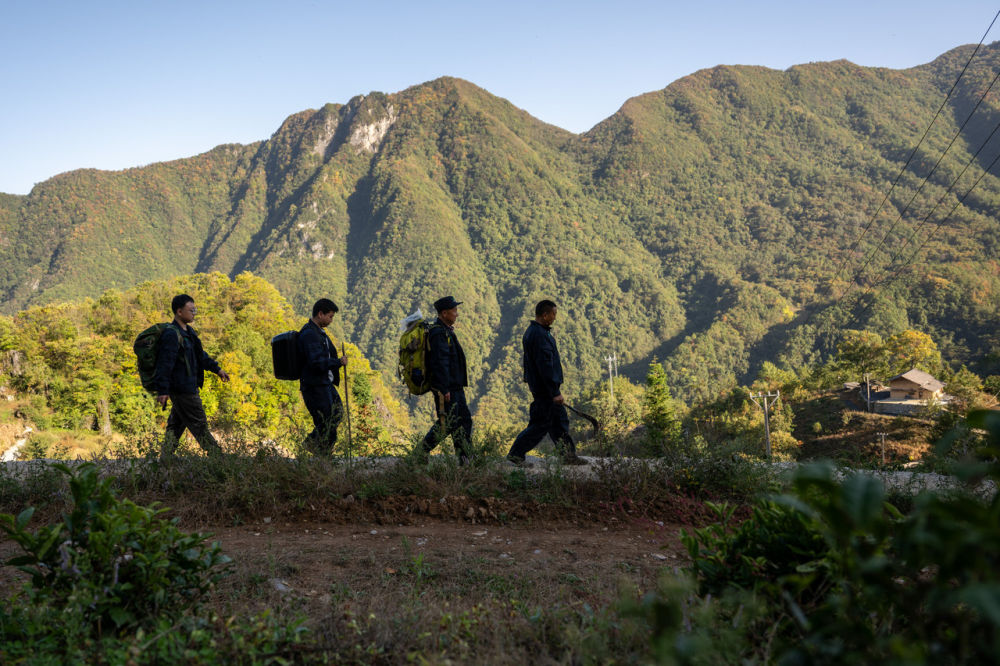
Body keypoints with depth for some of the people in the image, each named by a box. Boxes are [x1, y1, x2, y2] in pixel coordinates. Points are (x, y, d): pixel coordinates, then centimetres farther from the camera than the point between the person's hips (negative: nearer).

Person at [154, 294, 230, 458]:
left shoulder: (189, 331, 13)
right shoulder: (171, 335, -19)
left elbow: (200, 354, 27)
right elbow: (165, 364, -23)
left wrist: (217, 369, 28)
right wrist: (162, 391, -26)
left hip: (189, 387, 10)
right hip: (182, 389, -10)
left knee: (176, 424, 13)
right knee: (199, 425, 1)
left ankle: (165, 458, 18)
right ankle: (216, 455, 9)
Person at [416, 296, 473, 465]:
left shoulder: (446, 330, 16)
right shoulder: (438, 333, -17)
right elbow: (440, 362, -23)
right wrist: (445, 389, -24)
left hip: (455, 387, 10)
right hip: (445, 388, -10)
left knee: (464, 421, 9)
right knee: (446, 424, -5)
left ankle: (464, 460, 12)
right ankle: (422, 453, 6)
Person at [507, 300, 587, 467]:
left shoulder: (532, 332, 13)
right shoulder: (540, 335, -20)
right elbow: (545, 366, -24)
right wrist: (555, 392, -23)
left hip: (539, 385, 11)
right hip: (544, 389, -11)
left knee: (560, 421, 14)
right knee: (540, 424, -3)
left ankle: (569, 455, 20)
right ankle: (516, 454, 5)